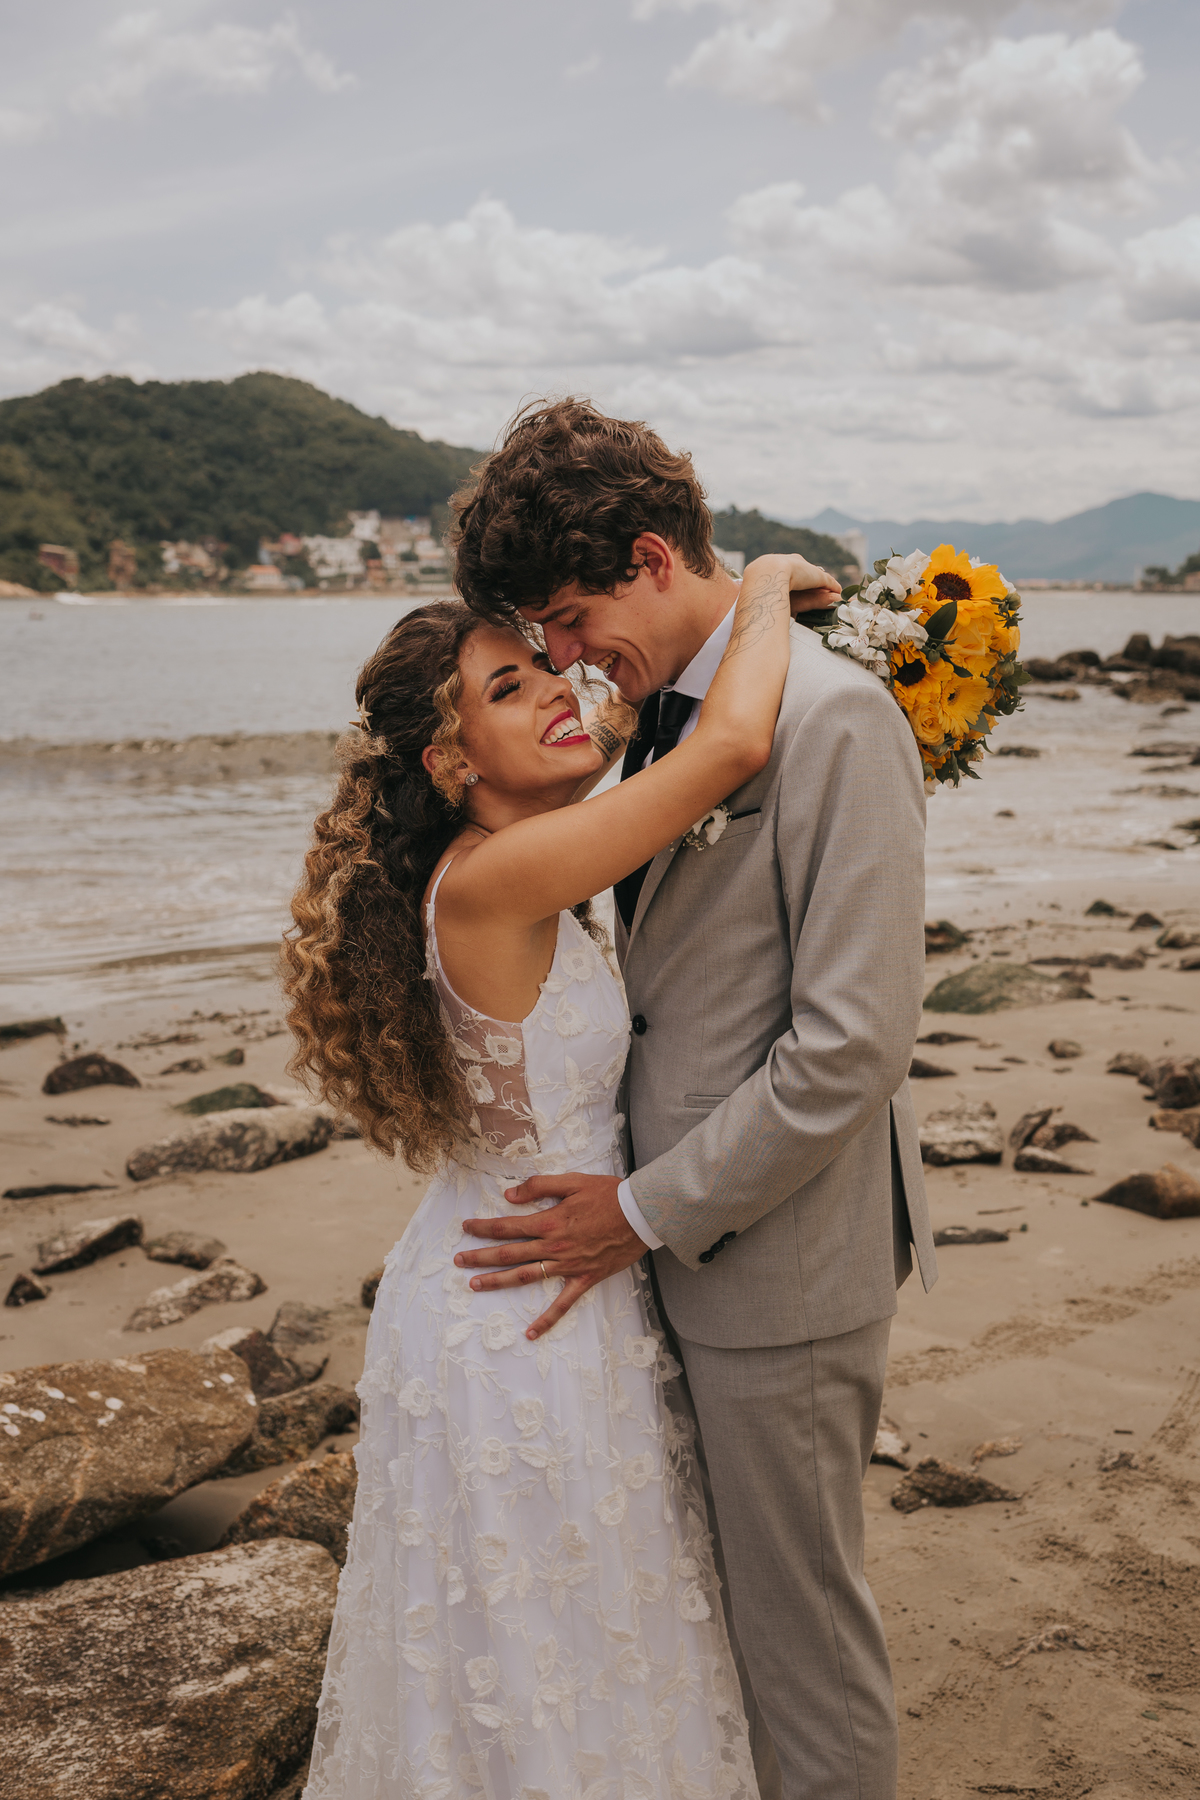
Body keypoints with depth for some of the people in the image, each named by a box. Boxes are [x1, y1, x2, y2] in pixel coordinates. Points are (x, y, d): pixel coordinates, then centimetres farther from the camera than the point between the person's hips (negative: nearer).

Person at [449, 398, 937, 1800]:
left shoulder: (831, 717, -19)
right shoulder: (666, 714, 9)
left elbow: (854, 1046, -22)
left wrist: (650, 1209, -16)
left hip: (780, 1260, -8)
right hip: (690, 1242, 8)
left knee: (802, 1628, 9)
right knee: (722, 1594, 22)